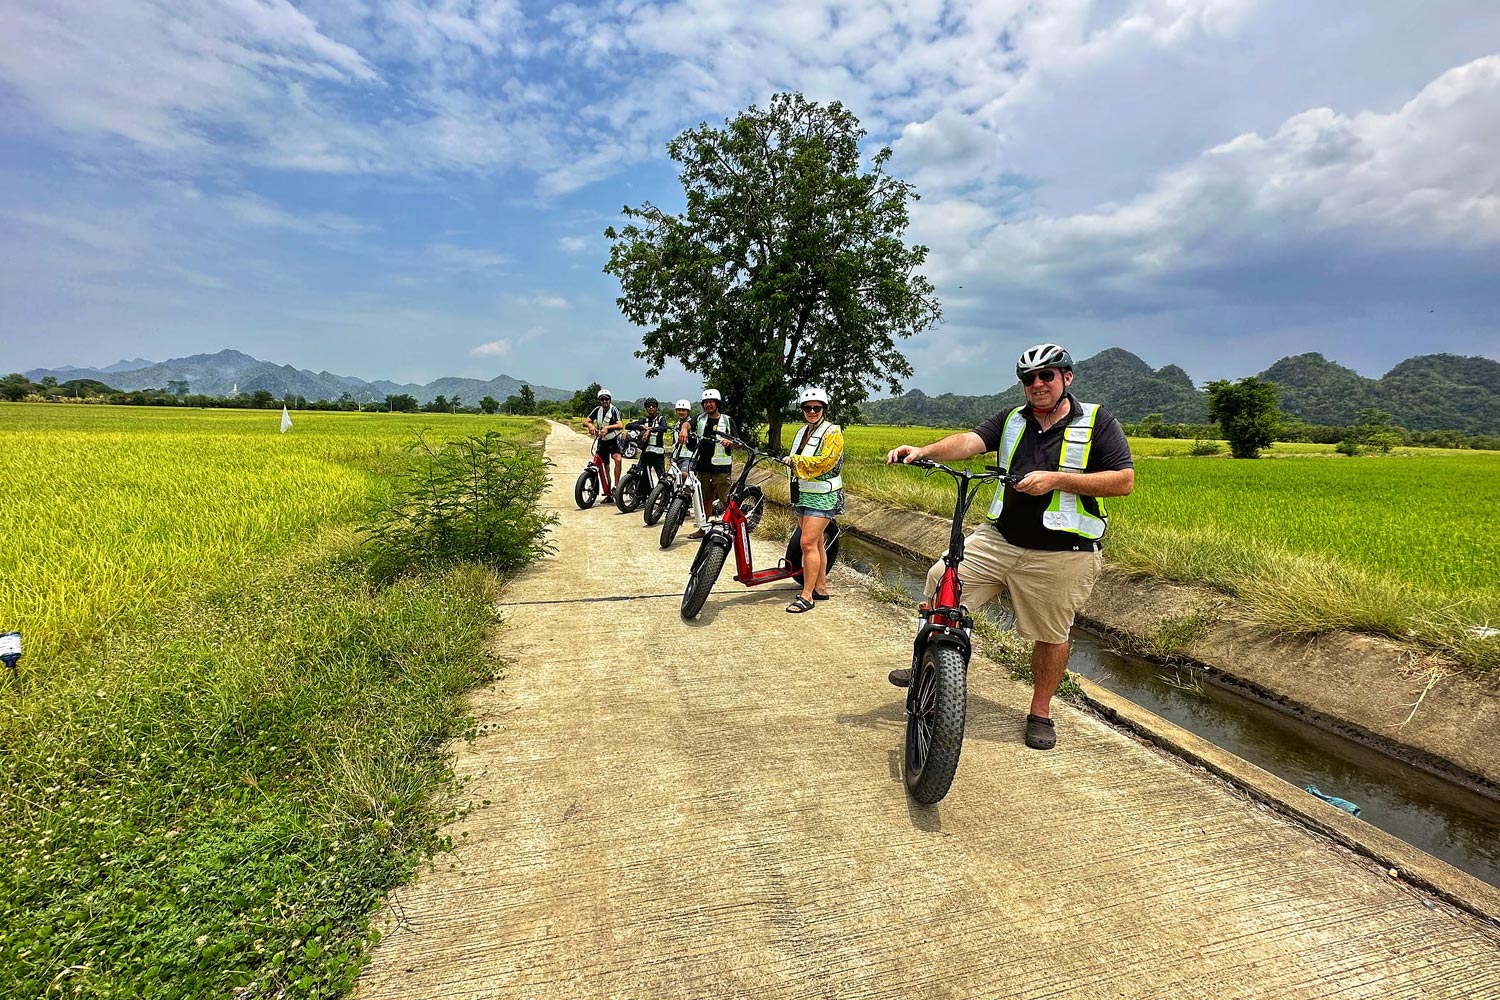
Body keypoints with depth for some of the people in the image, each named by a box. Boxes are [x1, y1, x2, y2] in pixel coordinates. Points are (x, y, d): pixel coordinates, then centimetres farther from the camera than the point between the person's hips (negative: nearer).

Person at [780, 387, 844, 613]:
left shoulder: (832, 432, -8)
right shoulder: (802, 432, 16)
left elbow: (824, 462, -22)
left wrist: (795, 460, -15)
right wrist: (794, 497, 24)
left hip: (822, 497, -8)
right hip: (803, 495, 8)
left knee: (808, 543, -13)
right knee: (817, 543, 13)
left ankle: (806, 596, -9)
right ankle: (821, 588, 22)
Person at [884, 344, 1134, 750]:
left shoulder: (1098, 422, -3)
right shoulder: (1012, 419, 7)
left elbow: (1124, 481, -10)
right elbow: (970, 441, -8)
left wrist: (1057, 479, -20)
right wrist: (923, 451, -27)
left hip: (1060, 553, -3)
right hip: (1000, 538, 4)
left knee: (1051, 635, 8)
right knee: (942, 580, -3)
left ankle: (1041, 712, 30)